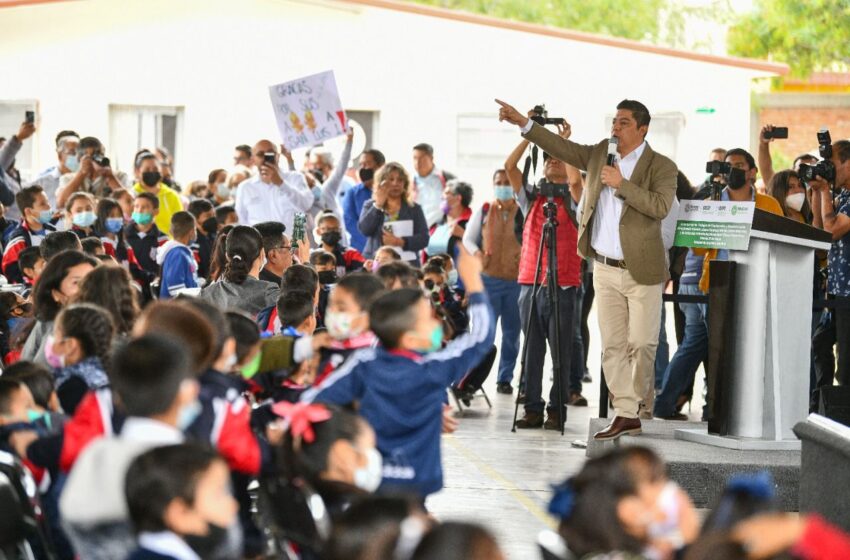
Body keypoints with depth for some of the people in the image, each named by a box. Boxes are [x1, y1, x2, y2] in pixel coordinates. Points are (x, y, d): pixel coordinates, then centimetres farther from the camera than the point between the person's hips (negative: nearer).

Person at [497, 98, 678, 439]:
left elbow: (661, 206, -20)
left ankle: (639, 401, 16)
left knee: (642, 343, -2)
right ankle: (625, 415, 5)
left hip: (641, 271, -5)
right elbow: (562, 148, 11)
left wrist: (622, 184, -22)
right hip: (605, 269, 5)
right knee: (612, 345, 3)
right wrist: (523, 123, 2)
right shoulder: (601, 154, 11)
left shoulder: (662, 167, -6)